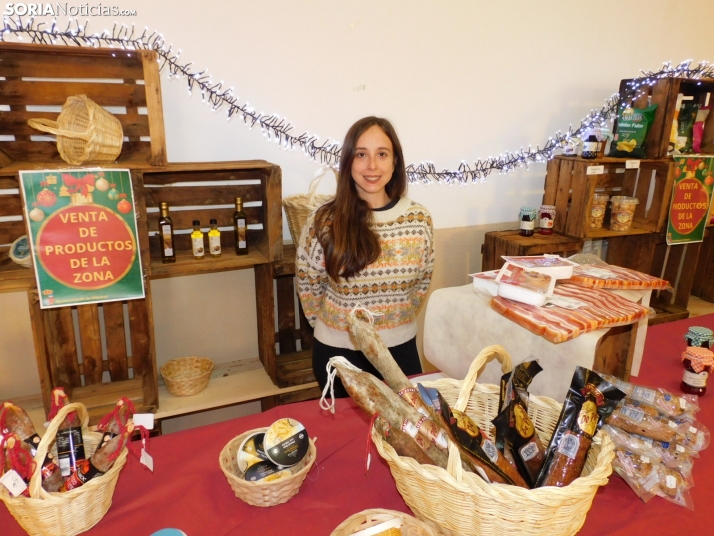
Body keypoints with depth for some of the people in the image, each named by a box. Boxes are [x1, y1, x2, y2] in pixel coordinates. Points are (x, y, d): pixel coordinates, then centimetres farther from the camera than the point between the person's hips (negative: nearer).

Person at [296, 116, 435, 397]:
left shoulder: (419, 218, -8)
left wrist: (397, 319, 9)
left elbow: (423, 280, 7)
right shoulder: (324, 221, -15)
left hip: (400, 348, 2)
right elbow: (307, 284, -1)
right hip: (339, 352, -2)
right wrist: (331, 325, 6)